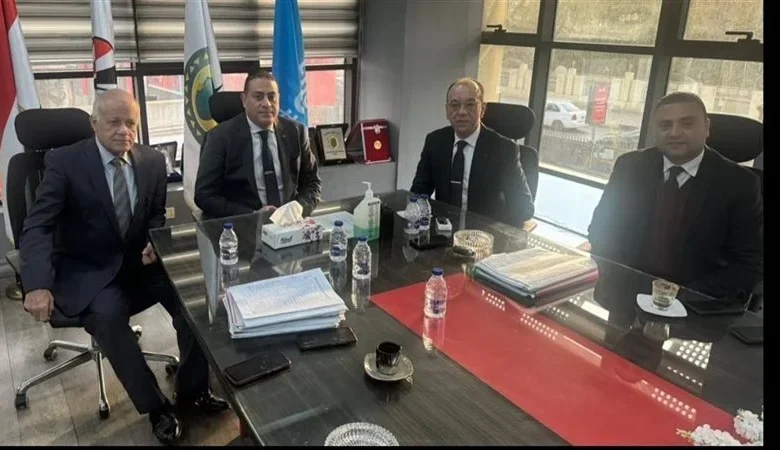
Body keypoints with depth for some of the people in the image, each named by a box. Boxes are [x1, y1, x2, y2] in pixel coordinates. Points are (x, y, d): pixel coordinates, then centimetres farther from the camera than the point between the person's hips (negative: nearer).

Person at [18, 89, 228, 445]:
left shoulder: (153, 162, 1)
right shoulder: (65, 162, -11)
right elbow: (36, 228, -15)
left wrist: (155, 242, -13)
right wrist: (38, 285, -30)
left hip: (139, 262, 4)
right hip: (87, 271, -3)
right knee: (108, 314, -33)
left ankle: (192, 390, 0)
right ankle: (156, 407, -14)